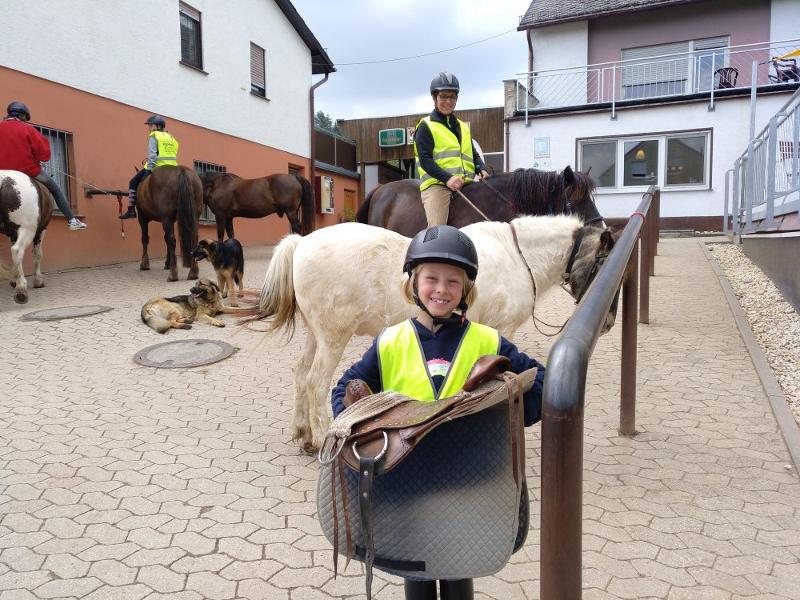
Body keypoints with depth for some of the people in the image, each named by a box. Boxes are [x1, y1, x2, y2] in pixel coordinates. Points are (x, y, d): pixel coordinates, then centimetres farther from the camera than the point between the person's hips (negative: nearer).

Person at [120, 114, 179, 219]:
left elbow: (152, 154, -12)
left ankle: (131, 210, 3)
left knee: (133, 182, 10)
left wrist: (148, 170, -12)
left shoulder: (153, 137, -1)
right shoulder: (172, 138, 20)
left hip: (157, 167, -6)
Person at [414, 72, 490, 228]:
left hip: (466, 183, 7)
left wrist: (482, 169, 2)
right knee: (437, 229, -24)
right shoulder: (426, 126, 5)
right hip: (436, 183, -7)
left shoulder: (463, 127, 26)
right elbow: (425, 159, -6)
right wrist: (447, 178, -21)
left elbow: (474, 154, 26)